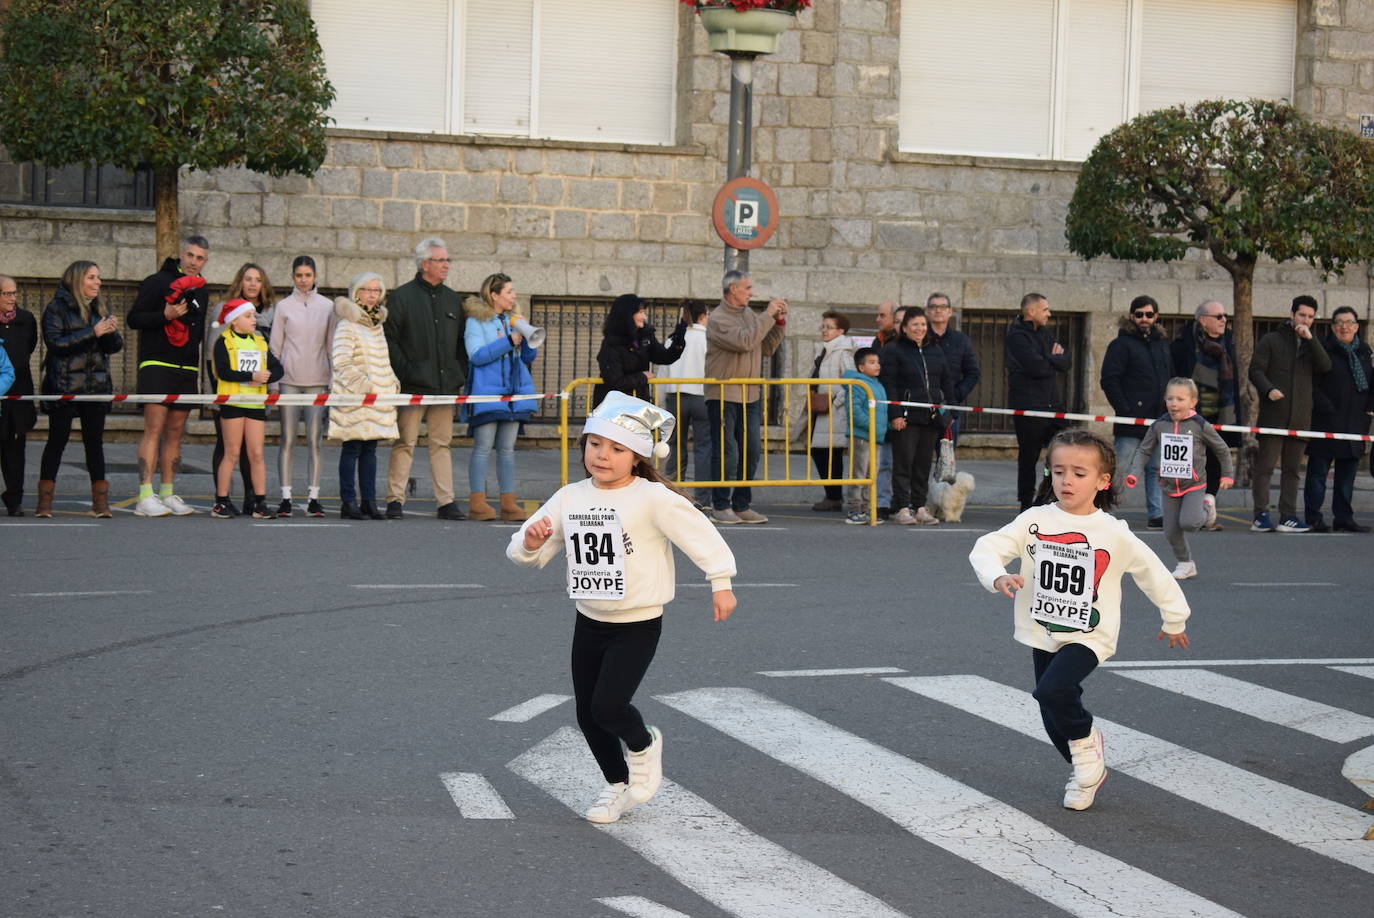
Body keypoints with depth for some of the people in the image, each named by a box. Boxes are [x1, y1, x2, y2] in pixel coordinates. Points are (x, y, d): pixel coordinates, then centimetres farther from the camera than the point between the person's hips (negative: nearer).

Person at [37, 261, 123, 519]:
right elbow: (55, 343, -15)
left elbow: (115, 347, 13)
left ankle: (100, 502, 4)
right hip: (64, 387, -4)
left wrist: (111, 332, -10)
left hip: (96, 387, 4)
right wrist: (93, 333, -20)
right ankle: (45, 502, 2)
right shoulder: (57, 309, -2)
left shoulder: (98, 309, 14)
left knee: (94, 442, 3)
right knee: (57, 440, -3)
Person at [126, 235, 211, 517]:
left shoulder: (201, 291, 19)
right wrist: (165, 316, -19)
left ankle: (167, 493, 10)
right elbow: (134, 319, -6)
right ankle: (145, 496, -16)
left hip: (187, 369, 7)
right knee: (154, 429, -13)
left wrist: (198, 370, 22)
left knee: (175, 434, 7)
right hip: (157, 364, -7)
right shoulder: (157, 282, -2)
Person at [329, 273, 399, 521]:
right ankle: (348, 503, -2)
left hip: (379, 396, 7)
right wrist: (362, 386, -20)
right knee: (352, 448, -5)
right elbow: (340, 363, -15)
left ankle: (369, 501, 11)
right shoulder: (347, 325, -8)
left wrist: (392, 383, 11)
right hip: (354, 398, -7)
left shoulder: (377, 324, 17)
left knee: (370, 449, 8)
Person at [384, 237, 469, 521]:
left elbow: (461, 341, 20)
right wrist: (404, 370, -12)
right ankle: (395, 500, -1)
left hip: (445, 385, 5)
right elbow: (389, 339, -4)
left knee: (443, 444, 6)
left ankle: (446, 502, 7)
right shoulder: (402, 297, -1)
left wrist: (460, 374, 10)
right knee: (405, 443, -5)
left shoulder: (452, 299, 16)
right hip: (414, 385, -5)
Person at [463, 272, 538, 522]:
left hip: (514, 393, 6)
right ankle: (477, 502, -7)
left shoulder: (513, 321, 17)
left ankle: (509, 502, 6)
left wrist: (527, 336, -3)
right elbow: (476, 355, -13)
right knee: (483, 447, -8)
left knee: (507, 449, 6)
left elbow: (528, 357, 16)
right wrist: (509, 342, -16)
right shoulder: (476, 321, 0)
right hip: (486, 393, -6)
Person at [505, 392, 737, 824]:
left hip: (637, 626, -6)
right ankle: (617, 785, 33)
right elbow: (527, 553, 5)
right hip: (590, 623, 6)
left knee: (608, 706, -17)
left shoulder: (652, 498, -16)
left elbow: (701, 535, -12)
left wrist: (721, 583, -12)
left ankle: (644, 746, 16)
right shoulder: (569, 498, 1)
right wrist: (530, 542, -17)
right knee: (587, 715, 10)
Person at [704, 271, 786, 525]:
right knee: (726, 453, -4)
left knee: (751, 451, 8)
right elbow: (745, 341, -24)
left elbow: (766, 348, 15)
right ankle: (721, 506, 3)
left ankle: (742, 505, 15)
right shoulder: (718, 319, -11)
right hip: (723, 395, -7)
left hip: (750, 395, 7)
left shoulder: (750, 314, 13)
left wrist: (779, 323, 3)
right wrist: (767, 316, -17)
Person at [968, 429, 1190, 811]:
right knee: (1055, 722, 11)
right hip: (1043, 635, 4)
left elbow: (1153, 573, 3)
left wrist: (1174, 620, 12)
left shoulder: (1114, 533, -9)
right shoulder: (1035, 521, -5)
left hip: (1088, 636, -4)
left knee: (1053, 690, -28)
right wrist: (998, 577, -31)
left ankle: (1086, 743, 0)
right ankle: (1088, 771, 38)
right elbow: (987, 548, -10)